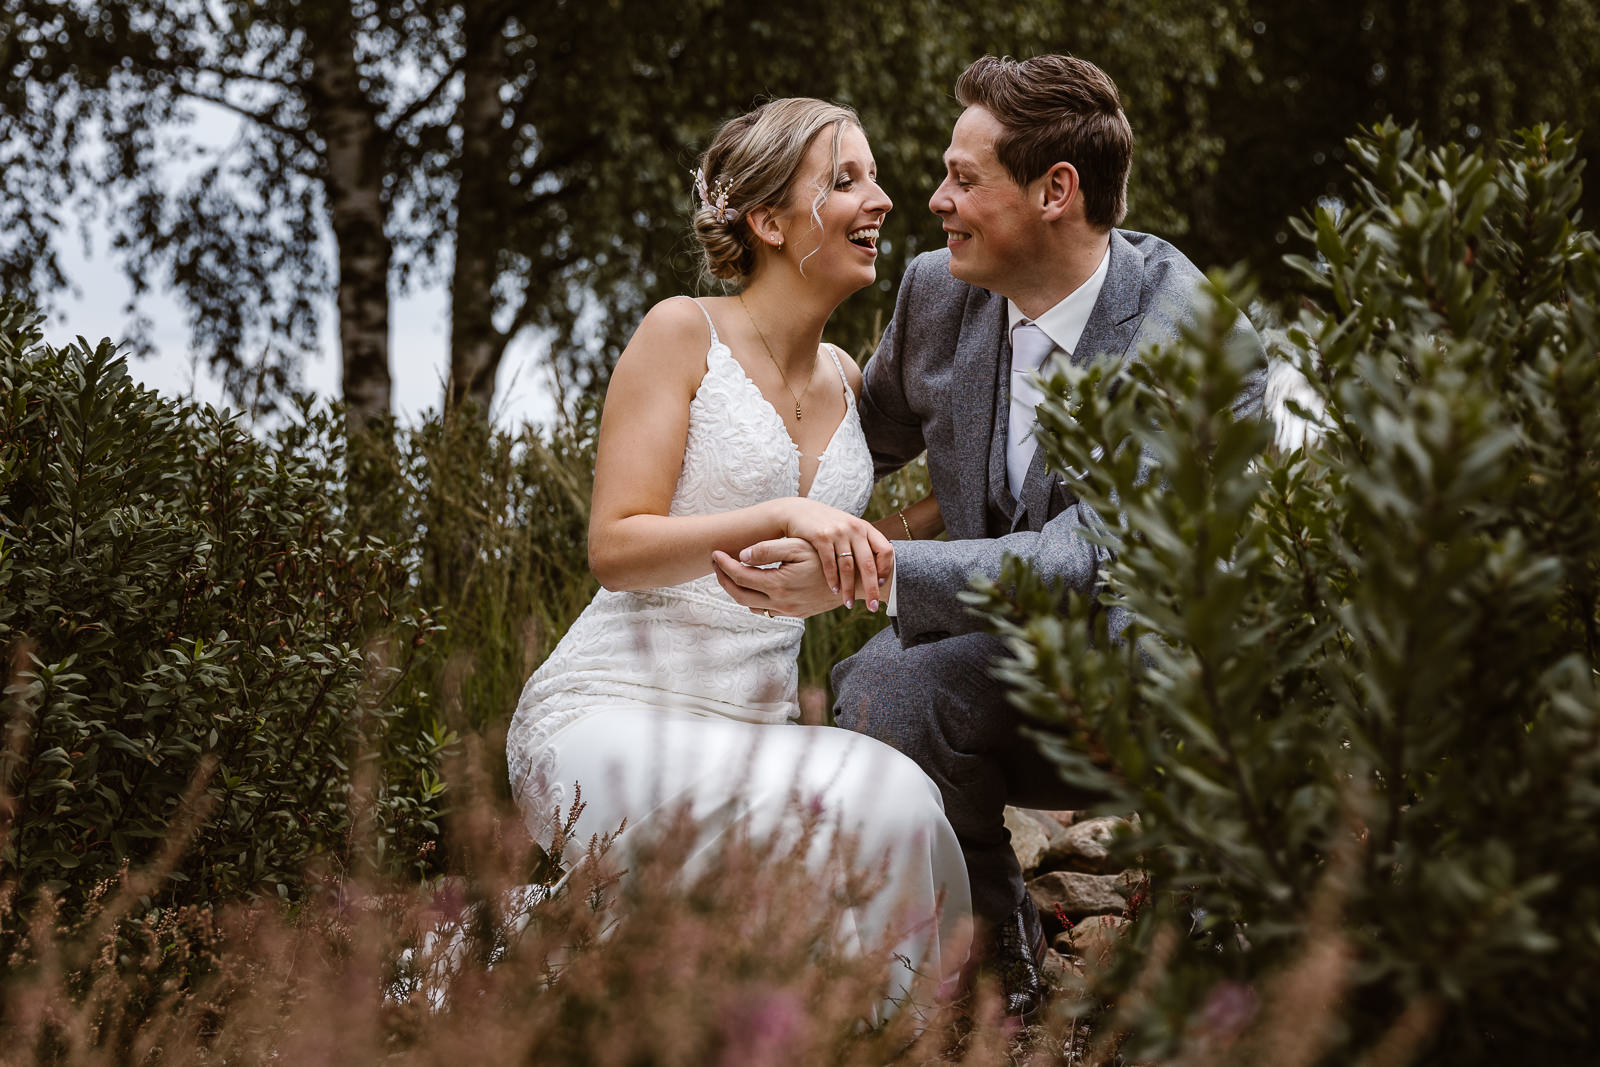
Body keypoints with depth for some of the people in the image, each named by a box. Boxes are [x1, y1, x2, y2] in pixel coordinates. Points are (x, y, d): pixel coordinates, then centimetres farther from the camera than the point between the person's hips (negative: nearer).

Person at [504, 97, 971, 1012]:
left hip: (753, 732, 6)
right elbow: (615, 548, -11)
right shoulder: (684, 335, -3)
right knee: (879, 799, -31)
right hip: (611, 720, -6)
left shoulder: (844, 381, 16)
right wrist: (782, 517, -25)